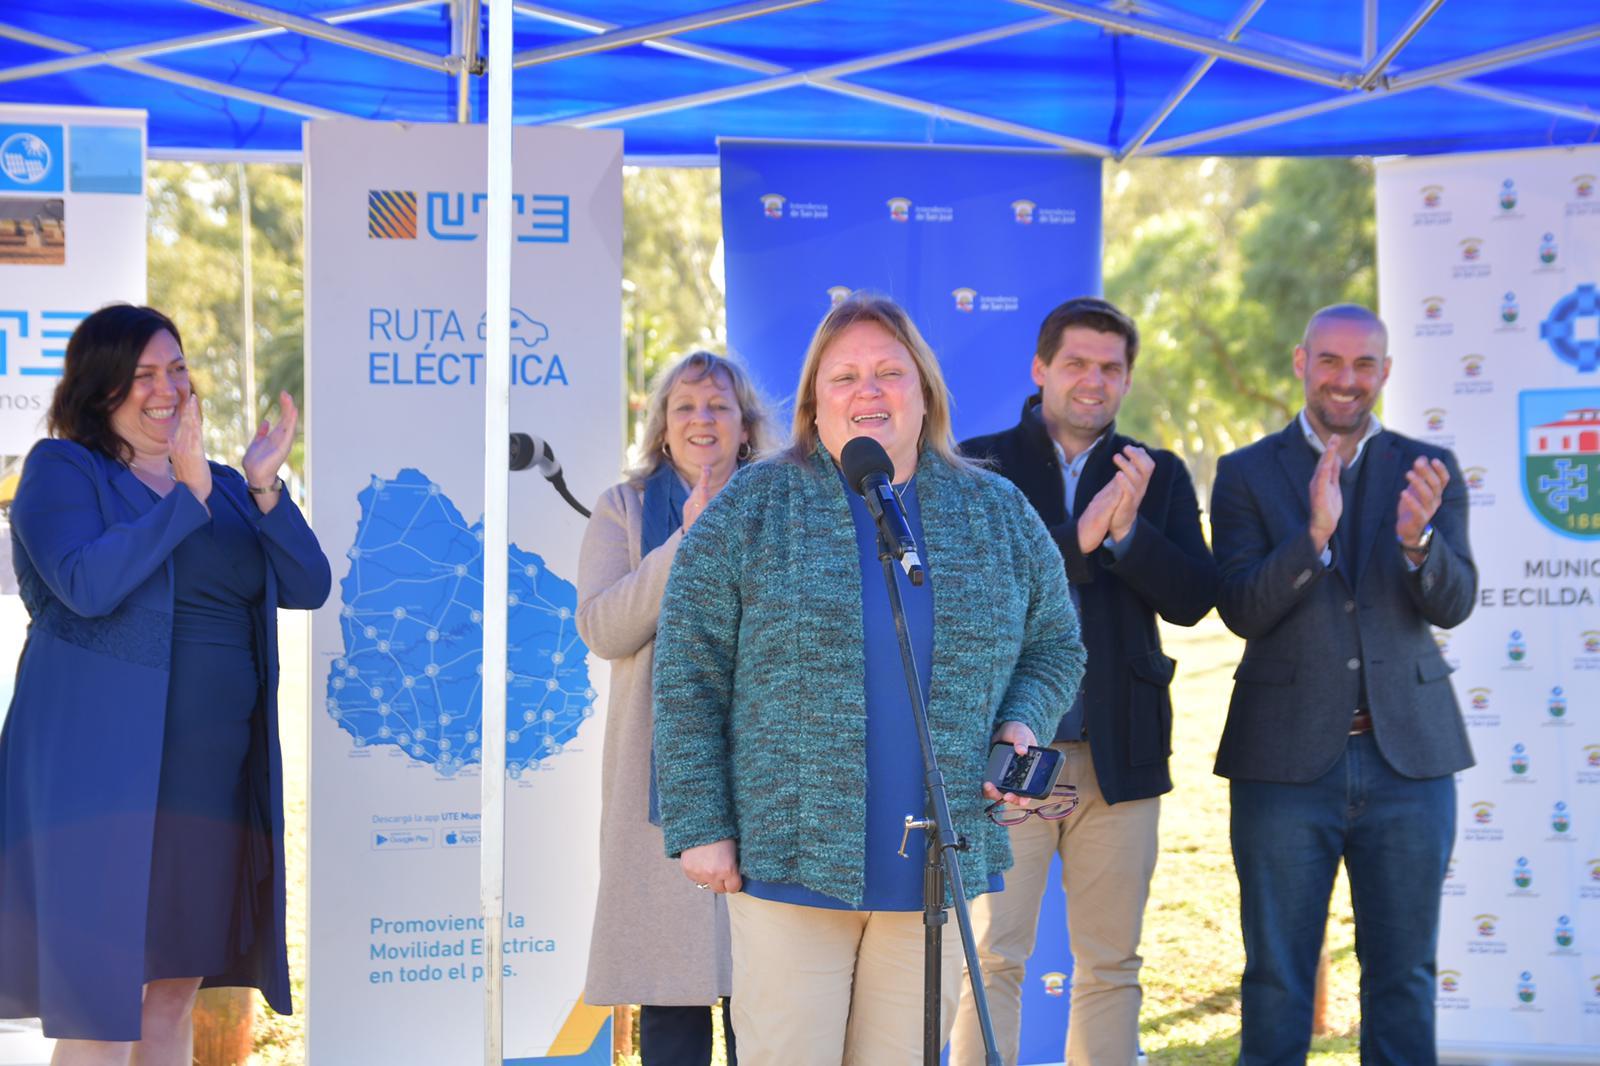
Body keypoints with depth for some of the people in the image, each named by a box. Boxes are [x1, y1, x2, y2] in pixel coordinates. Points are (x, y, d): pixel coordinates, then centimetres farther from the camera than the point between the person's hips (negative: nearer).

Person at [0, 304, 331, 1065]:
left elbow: (309, 588, 5)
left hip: (213, 774, 6)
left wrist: (265, 490, -8)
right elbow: (85, 584, -19)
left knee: (176, 989, 11)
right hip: (103, 768, -6)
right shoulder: (62, 470, -2)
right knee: (98, 991, -7)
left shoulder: (222, 486, 15)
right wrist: (187, 497, -21)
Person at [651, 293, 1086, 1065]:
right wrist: (700, 825, -6)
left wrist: (1022, 725, -2)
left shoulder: (998, 514, 9)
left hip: (935, 871, 3)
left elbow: (1053, 645, 19)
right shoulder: (749, 510, 0)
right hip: (790, 863, -3)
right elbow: (688, 675, -1)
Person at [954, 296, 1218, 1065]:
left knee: (1111, 966, 7)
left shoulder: (1159, 477, 11)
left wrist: (1128, 531, -15)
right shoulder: (979, 466, 3)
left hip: (1118, 754, 3)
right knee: (992, 957, -5)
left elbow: (1191, 600, 1)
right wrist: (1079, 538, -18)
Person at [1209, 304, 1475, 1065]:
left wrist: (1418, 538, -25)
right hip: (1287, 761, -1)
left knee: (1404, 973, 8)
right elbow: (1241, 610, -9)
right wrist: (1315, 535, -24)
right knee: (1277, 975, 5)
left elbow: (1453, 604, -4)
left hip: (1407, 756, 2)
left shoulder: (1427, 470, 7)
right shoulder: (1247, 474, 2)